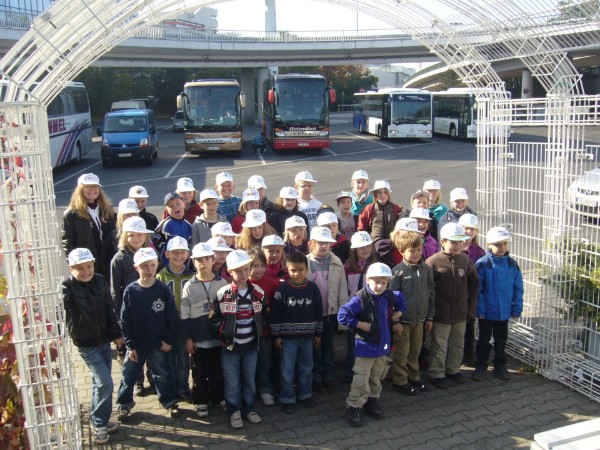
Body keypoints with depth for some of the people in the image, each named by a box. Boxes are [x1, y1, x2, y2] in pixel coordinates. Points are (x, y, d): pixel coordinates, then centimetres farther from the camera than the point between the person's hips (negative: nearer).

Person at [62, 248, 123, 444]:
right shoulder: (68, 288, -16)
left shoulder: (100, 281, -2)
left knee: (99, 382, 17)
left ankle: (99, 420, 33)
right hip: (86, 344, -5)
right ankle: (99, 424, 10)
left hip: (104, 340, 5)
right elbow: (61, 313, -30)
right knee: (105, 383, -8)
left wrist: (116, 334, 9)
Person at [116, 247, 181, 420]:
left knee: (163, 374, 13)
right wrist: (130, 345, -7)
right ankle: (124, 404, 32)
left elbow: (172, 318, -5)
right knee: (128, 375, 13)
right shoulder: (130, 291, -9)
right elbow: (125, 321, -5)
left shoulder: (163, 289, -11)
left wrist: (169, 340, -7)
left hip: (159, 344, -1)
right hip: (136, 344, 1)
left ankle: (170, 402, 30)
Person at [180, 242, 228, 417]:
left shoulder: (222, 283, -1)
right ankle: (201, 402, 25)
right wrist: (187, 339, -4)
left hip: (219, 338, 1)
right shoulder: (190, 286, -3)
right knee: (199, 373, 10)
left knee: (218, 372, 12)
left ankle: (218, 399, 29)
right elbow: (184, 315, -1)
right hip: (198, 340, -1)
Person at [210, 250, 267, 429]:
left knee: (249, 379, 15)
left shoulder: (258, 293, -3)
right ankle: (234, 411, 24)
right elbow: (214, 318, -3)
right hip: (230, 346, -2)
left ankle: (249, 409, 32)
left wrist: (258, 331, 2)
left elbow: (264, 315, 11)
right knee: (232, 382, 7)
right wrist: (224, 332, -10)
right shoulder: (222, 294, -13)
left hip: (251, 346, 3)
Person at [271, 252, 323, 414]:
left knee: (306, 368, 16)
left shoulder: (313, 288, -5)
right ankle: (287, 398, 19)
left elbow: (318, 312, 3)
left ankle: (305, 394, 32)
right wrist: (276, 335, -7)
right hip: (288, 336, -2)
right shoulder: (282, 289, -11)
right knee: (287, 370, 6)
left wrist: (318, 333, 5)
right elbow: (275, 313, -7)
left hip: (307, 336, 2)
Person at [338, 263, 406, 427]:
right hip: (365, 346, -6)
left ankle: (372, 401, 39)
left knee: (377, 377, 20)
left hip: (382, 345, 6)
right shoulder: (360, 299, -22)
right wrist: (361, 324, -21)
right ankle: (353, 407, 12)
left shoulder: (388, 296, -2)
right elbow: (342, 315, -24)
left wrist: (397, 314, 7)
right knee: (361, 379, -3)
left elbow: (401, 300, 21)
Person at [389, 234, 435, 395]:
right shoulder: (398, 271, -12)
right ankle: (400, 381, 19)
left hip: (419, 319, 5)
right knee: (401, 352, 6)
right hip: (403, 319, -5)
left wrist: (430, 316, 10)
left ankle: (414, 377, 33)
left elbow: (431, 294, 9)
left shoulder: (427, 269, 3)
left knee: (415, 351, 17)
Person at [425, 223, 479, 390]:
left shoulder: (465, 260, -1)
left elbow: (474, 283, 10)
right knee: (439, 346, 7)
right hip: (441, 314, -5)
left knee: (457, 344, 19)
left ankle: (453, 369, 38)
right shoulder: (433, 262, -15)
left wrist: (471, 306, 8)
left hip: (461, 313, 5)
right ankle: (437, 374, 23)